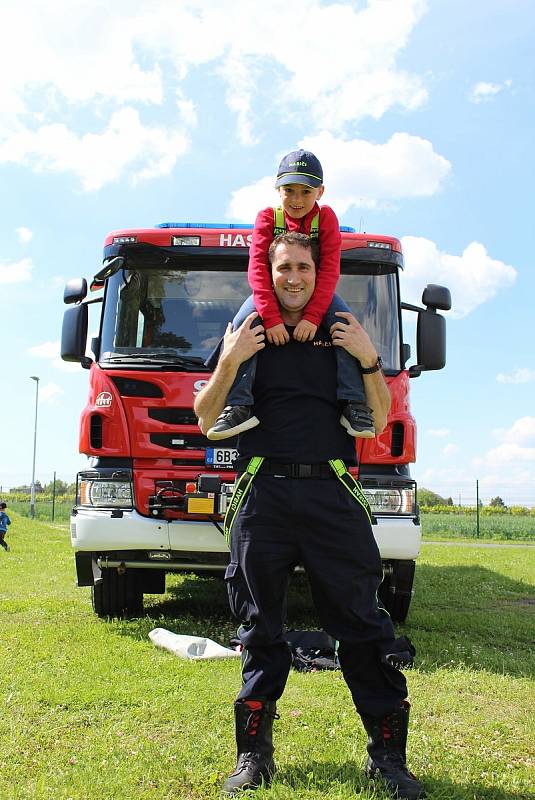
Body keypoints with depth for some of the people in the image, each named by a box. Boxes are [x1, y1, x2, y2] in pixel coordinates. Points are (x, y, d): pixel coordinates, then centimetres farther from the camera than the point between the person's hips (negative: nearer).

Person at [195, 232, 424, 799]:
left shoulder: (342, 335, 16)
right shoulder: (243, 333, 14)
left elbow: (378, 421, 13)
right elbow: (206, 420, 10)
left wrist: (369, 360, -1)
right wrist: (230, 362, -4)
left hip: (332, 493, 0)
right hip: (262, 492, 0)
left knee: (360, 620, -2)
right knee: (260, 627, 4)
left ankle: (386, 753, 7)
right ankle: (254, 753, 15)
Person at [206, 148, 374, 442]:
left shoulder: (326, 217, -12)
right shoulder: (268, 217, -12)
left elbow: (329, 270, -21)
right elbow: (257, 268, -23)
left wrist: (312, 316, -35)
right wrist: (271, 318, -36)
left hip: (315, 292, 0)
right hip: (274, 291, 0)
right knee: (242, 325, -29)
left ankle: (353, 402, -26)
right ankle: (239, 406, -32)